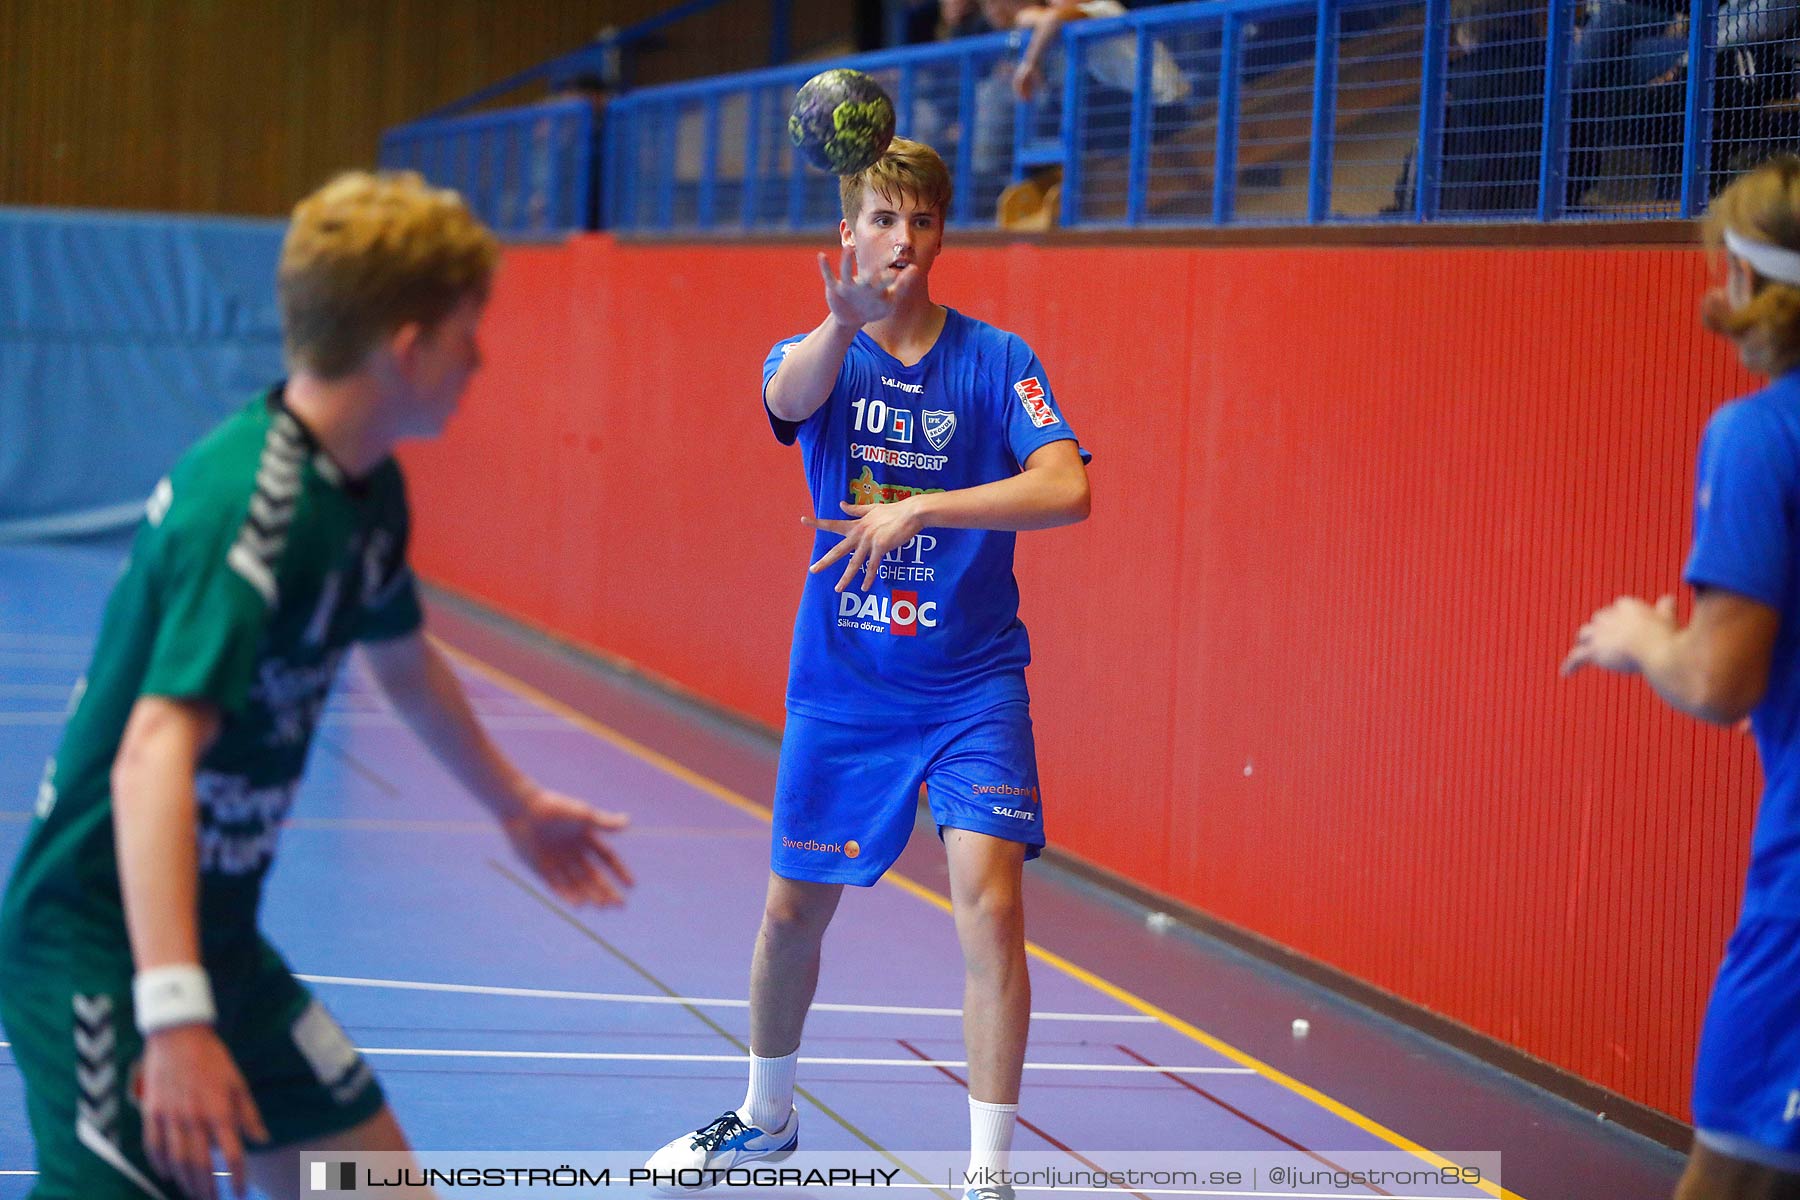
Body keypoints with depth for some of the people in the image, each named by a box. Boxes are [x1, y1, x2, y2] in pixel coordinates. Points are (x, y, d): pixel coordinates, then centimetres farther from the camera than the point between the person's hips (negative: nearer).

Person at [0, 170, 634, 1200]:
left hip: (220, 941, 10)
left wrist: (516, 803, 43)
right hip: (101, 949, -10)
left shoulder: (369, 491, 6)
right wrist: (175, 1015, -43)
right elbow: (154, 758, -34)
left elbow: (403, 660, 27)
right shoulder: (249, 505, -24)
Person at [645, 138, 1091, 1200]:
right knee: (795, 906, 12)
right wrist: (845, 323, -51)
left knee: (990, 899, -16)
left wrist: (918, 509, -33)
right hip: (840, 683, 2)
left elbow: (1066, 488, -22)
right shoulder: (817, 355, -3)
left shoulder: (998, 361, -7)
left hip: (973, 684, -2)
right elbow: (790, 398, -29)